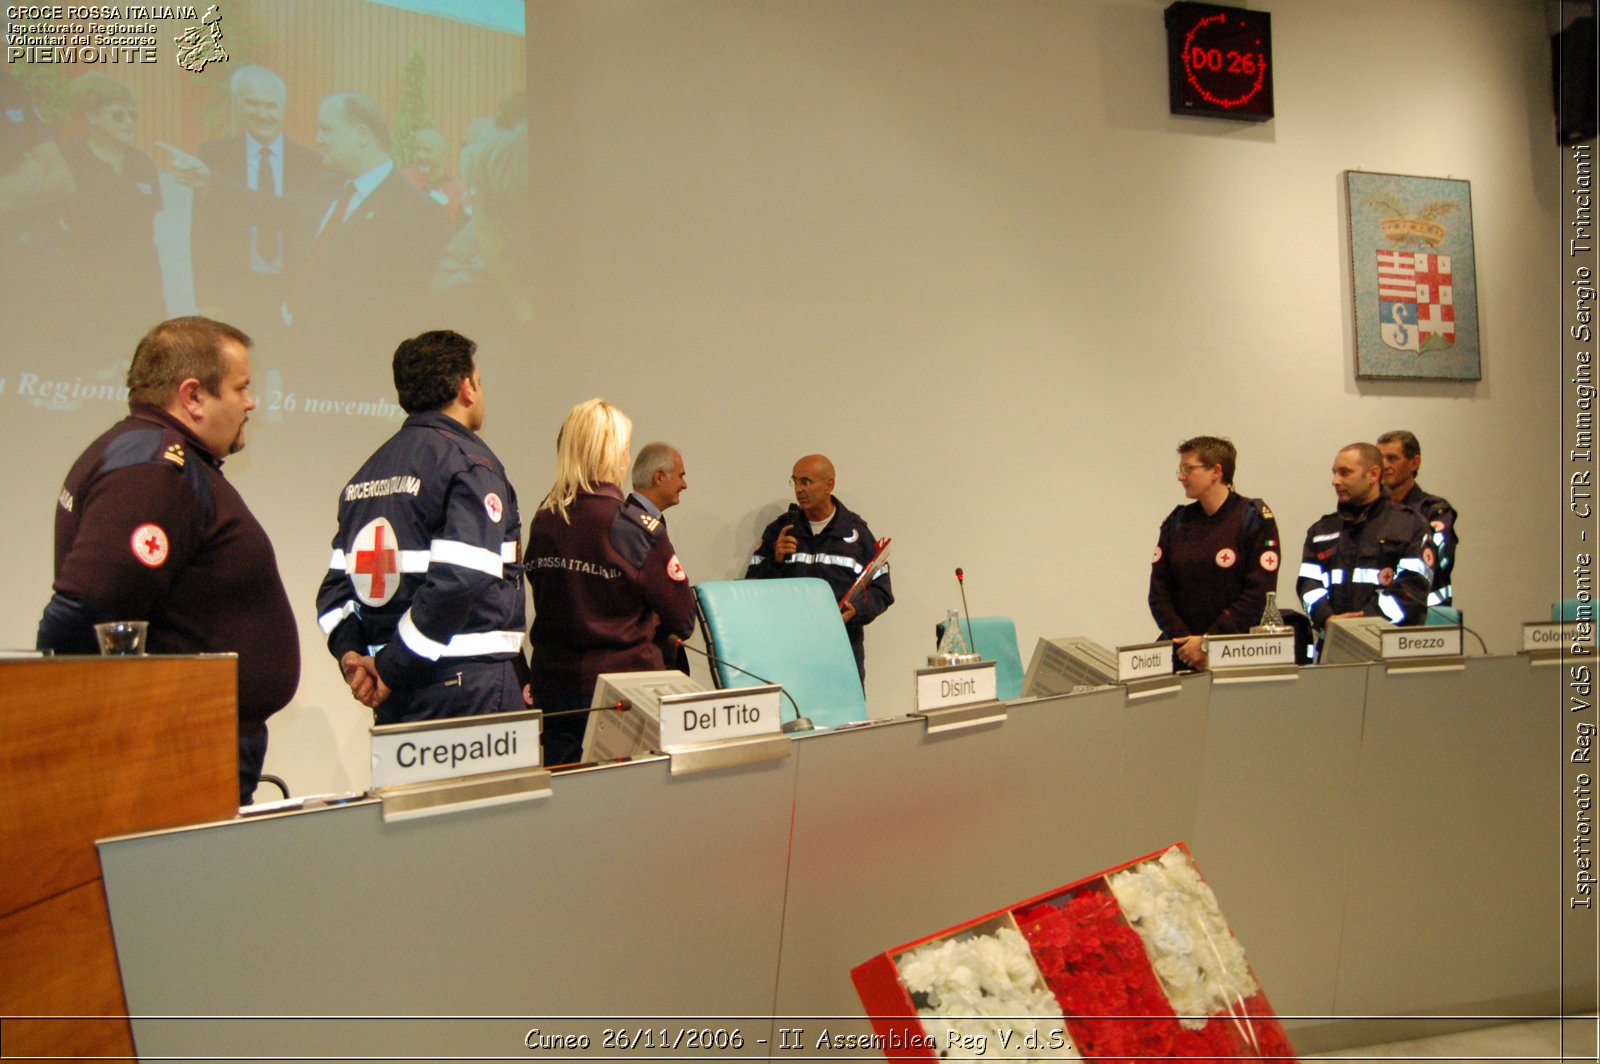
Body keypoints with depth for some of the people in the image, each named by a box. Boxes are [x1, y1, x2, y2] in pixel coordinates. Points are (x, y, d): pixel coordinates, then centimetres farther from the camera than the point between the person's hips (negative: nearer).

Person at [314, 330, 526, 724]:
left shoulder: (368, 472, 17)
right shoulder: (469, 462, -8)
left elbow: (338, 581, 12)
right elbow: (460, 576, -21)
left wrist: (350, 653, 1)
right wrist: (391, 668, -15)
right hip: (470, 687, -8)